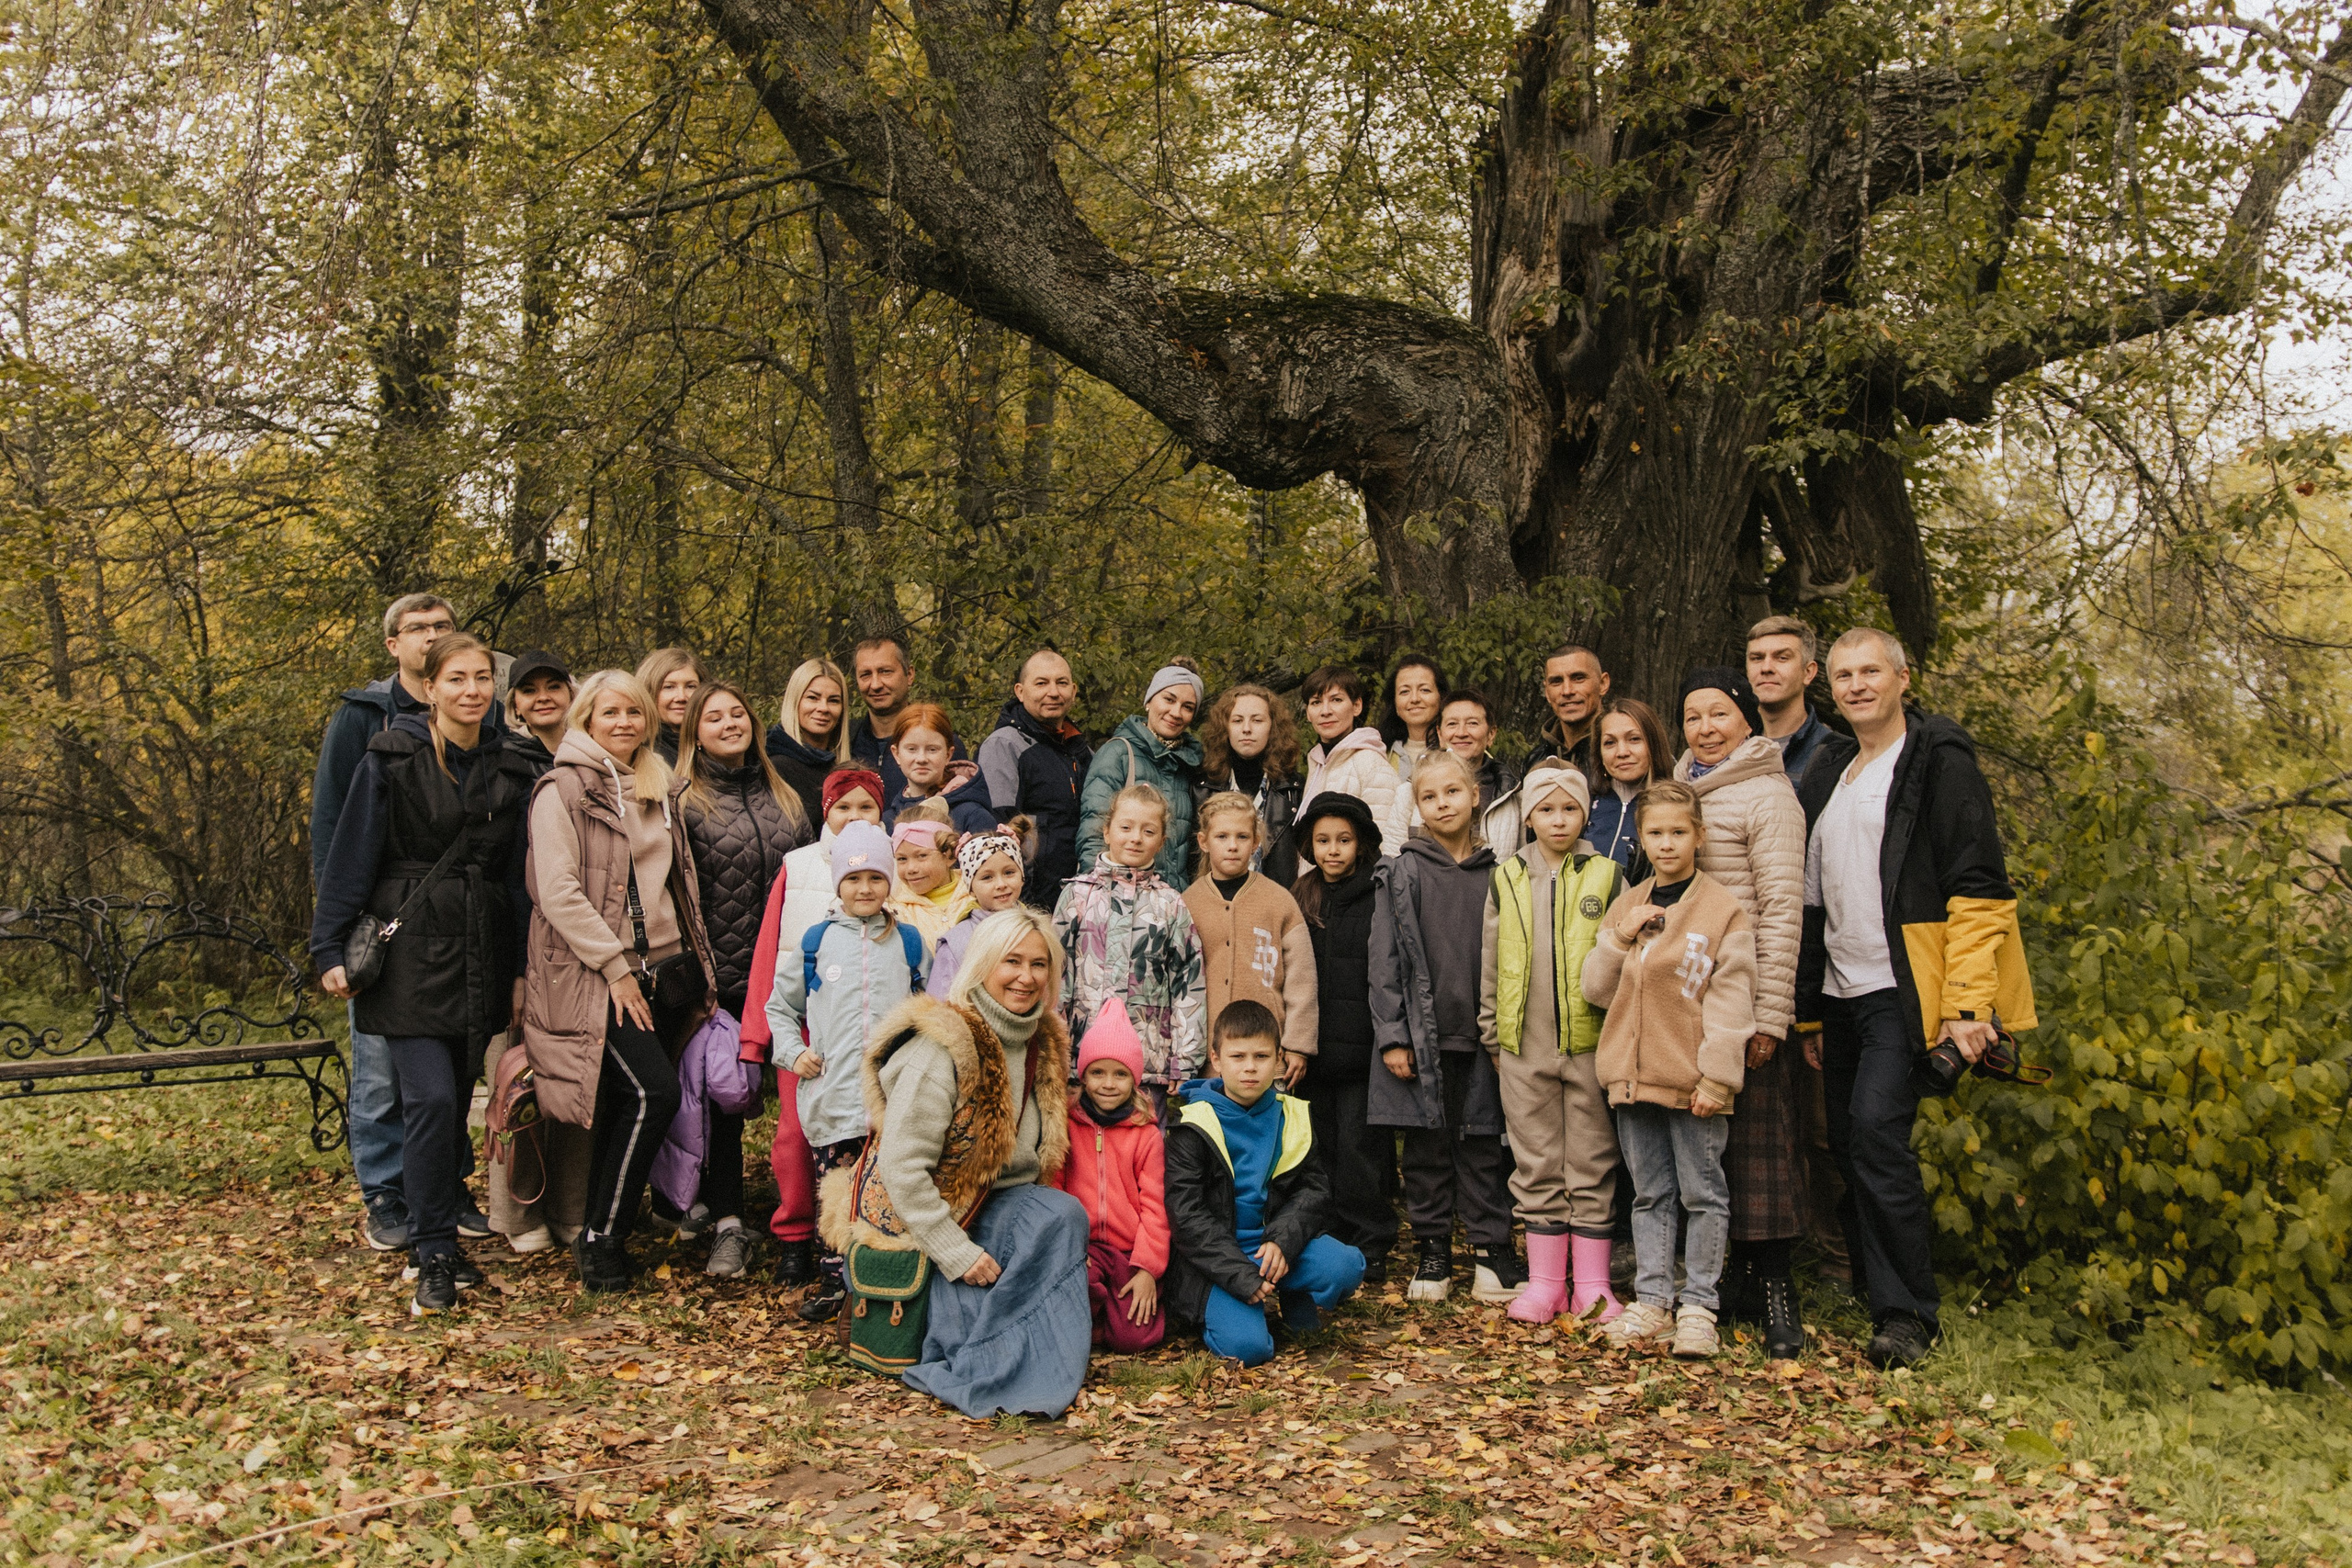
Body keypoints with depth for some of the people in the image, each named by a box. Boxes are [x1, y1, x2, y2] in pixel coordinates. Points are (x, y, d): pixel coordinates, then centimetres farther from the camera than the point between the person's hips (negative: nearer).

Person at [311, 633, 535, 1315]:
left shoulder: (508, 770, 10)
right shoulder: (392, 758, -3)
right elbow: (351, 856, -3)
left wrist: (521, 970, 11)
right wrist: (331, 948, -7)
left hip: (480, 959, 4)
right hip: (409, 952, -4)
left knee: (458, 1100, 8)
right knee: (431, 1098, -12)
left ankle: (439, 1238, 21)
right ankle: (433, 1258, -3)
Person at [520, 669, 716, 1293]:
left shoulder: (662, 790, 16)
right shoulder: (562, 789, -5)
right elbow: (558, 891, -13)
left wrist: (698, 964, 16)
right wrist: (615, 967, -15)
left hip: (660, 966, 7)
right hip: (591, 973, -7)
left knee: (626, 1103, 6)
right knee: (654, 1090, -17)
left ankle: (600, 1239, 19)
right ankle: (602, 1239, -4)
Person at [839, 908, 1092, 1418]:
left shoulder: (1044, 1041, 4)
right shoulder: (942, 1046, -20)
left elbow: (1042, 1154, 15)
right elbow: (901, 1165, -23)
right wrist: (956, 1252, -23)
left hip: (988, 1205, 8)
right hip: (911, 1218, -8)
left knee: (1064, 1214, -23)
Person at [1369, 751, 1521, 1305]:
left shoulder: (1497, 875, 7)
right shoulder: (1402, 874, 1)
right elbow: (1386, 961, -1)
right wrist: (1392, 1036, -7)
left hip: (1482, 1038, 1)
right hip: (1423, 1036, -1)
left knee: (1483, 1146, 5)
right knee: (1427, 1146, 6)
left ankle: (1491, 1251, 12)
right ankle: (1433, 1253, 16)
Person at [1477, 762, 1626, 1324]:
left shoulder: (1607, 877, 2)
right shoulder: (1506, 880, 7)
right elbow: (1490, 964, 12)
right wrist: (1491, 1035, 9)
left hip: (1591, 1043, -2)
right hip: (1525, 1047, 2)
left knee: (1591, 1164, 4)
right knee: (1537, 1165, 7)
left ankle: (1592, 1283, 13)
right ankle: (1545, 1281, 15)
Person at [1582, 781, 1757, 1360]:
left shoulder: (1724, 910, -6)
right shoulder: (1625, 905, 10)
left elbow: (1730, 998, -10)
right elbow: (1596, 988, 10)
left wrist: (1716, 1076, -15)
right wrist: (1619, 939, -7)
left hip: (1693, 1080, -5)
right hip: (1634, 1073, 5)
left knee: (1703, 1194, 4)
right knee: (1650, 1193, 12)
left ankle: (1698, 1306, 13)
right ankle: (1651, 1300, 19)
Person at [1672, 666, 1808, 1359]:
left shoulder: (1767, 794, -5)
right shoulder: (1679, 789, 15)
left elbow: (1782, 908, -10)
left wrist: (1770, 1012, -14)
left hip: (1743, 986, -6)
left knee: (1758, 1129, -3)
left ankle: (1776, 1287, 5)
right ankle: (1739, 1277, 17)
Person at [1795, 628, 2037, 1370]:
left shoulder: (1939, 760, -4)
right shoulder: (1827, 780, 18)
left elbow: (1978, 888, -12)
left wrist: (1969, 1002, -19)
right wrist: (1810, 1010, 18)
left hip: (1904, 989, -7)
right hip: (1842, 995, 8)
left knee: (1877, 1128, -18)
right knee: (1849, 1142, 8)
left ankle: (1908, 1315, -8)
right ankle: (1873, 1298, 19)